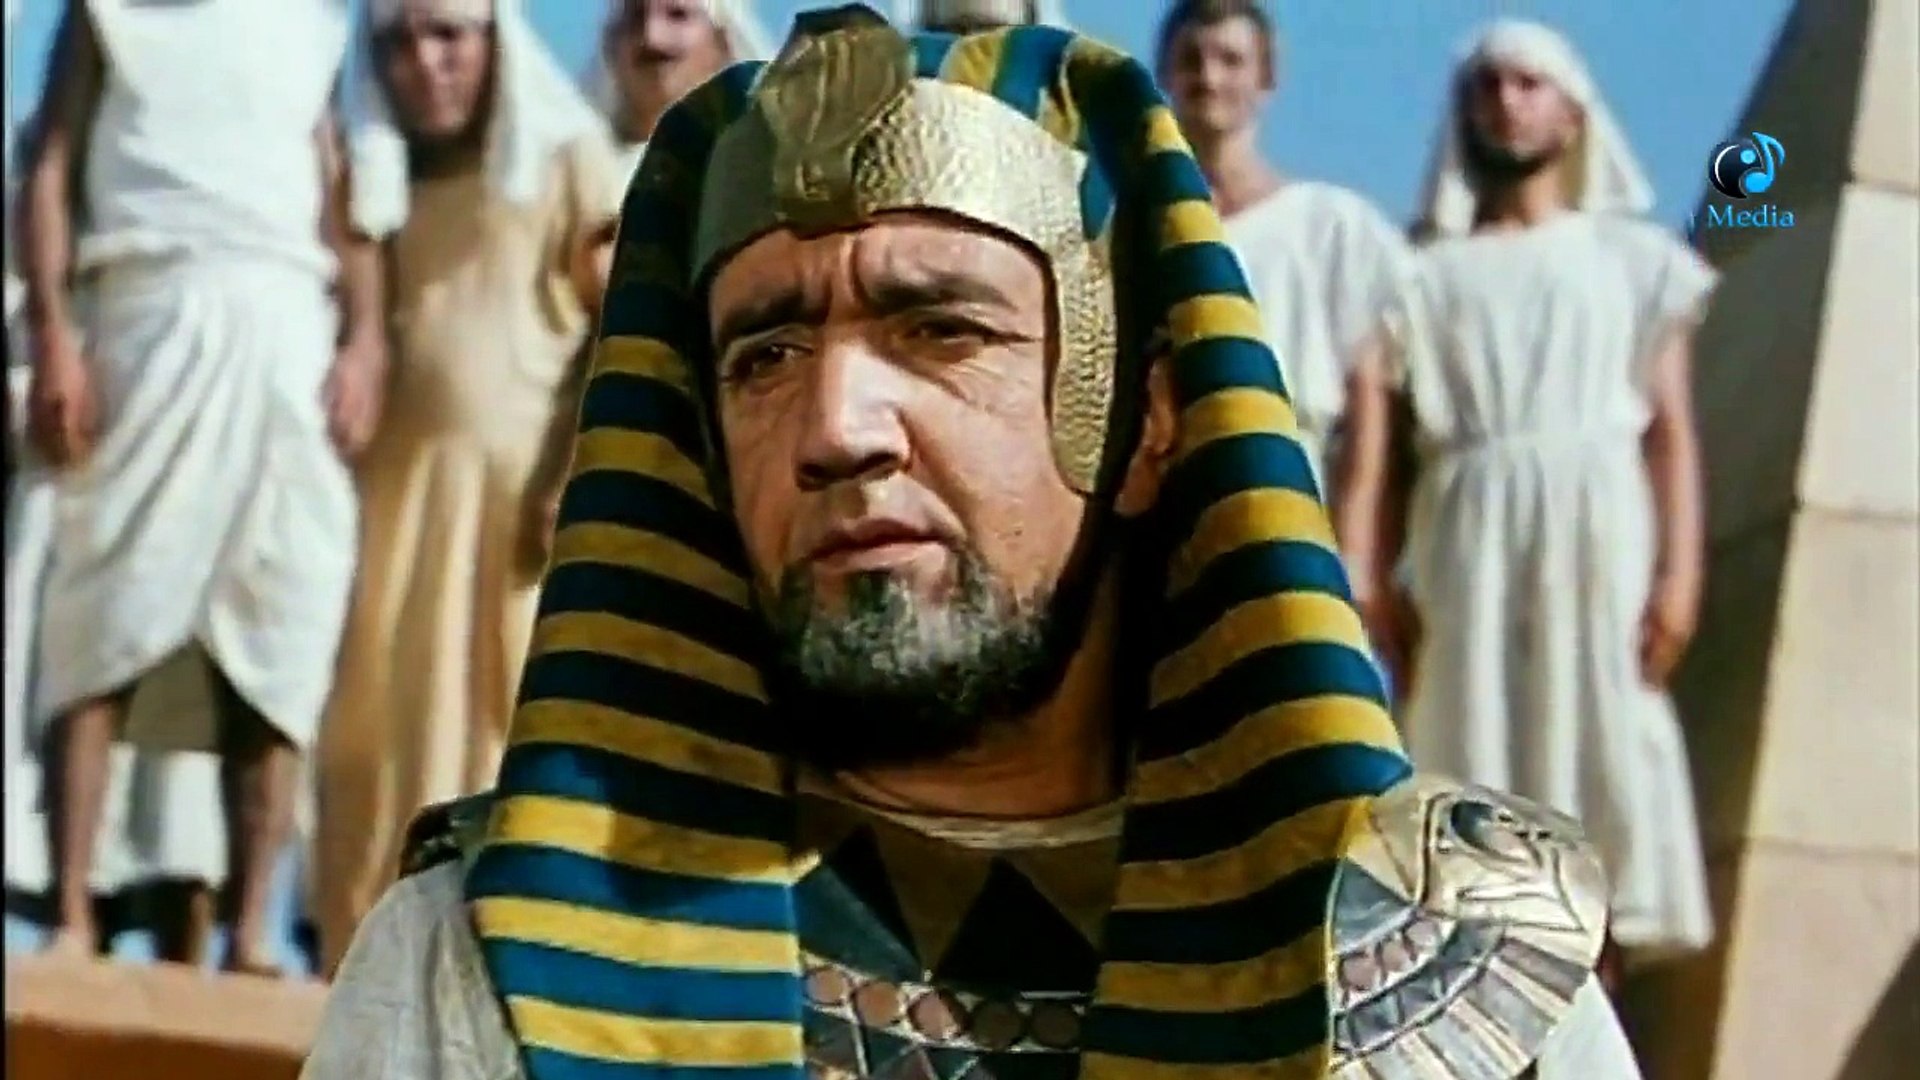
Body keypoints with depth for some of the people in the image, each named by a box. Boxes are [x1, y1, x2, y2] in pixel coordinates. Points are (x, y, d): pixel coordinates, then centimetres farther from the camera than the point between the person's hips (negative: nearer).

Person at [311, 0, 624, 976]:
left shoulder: (568, 163, 8)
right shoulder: (377, 183, 21)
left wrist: (582, 478, -13)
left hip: (523, 488, -4)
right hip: (398, 493, 4)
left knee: (524, 737, -9)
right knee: (383, 738, -3)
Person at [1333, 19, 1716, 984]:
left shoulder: (1633, 256, 18)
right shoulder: (1427, 272, 17)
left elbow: (1671, 428, 8)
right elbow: (1379, 440, 5)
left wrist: (1678, 573, -6)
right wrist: (1362, 574, -9)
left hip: (1597, 524, 0)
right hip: (1469, 540, 0)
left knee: (1597, 753, -7)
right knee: (1476, 761, -7)